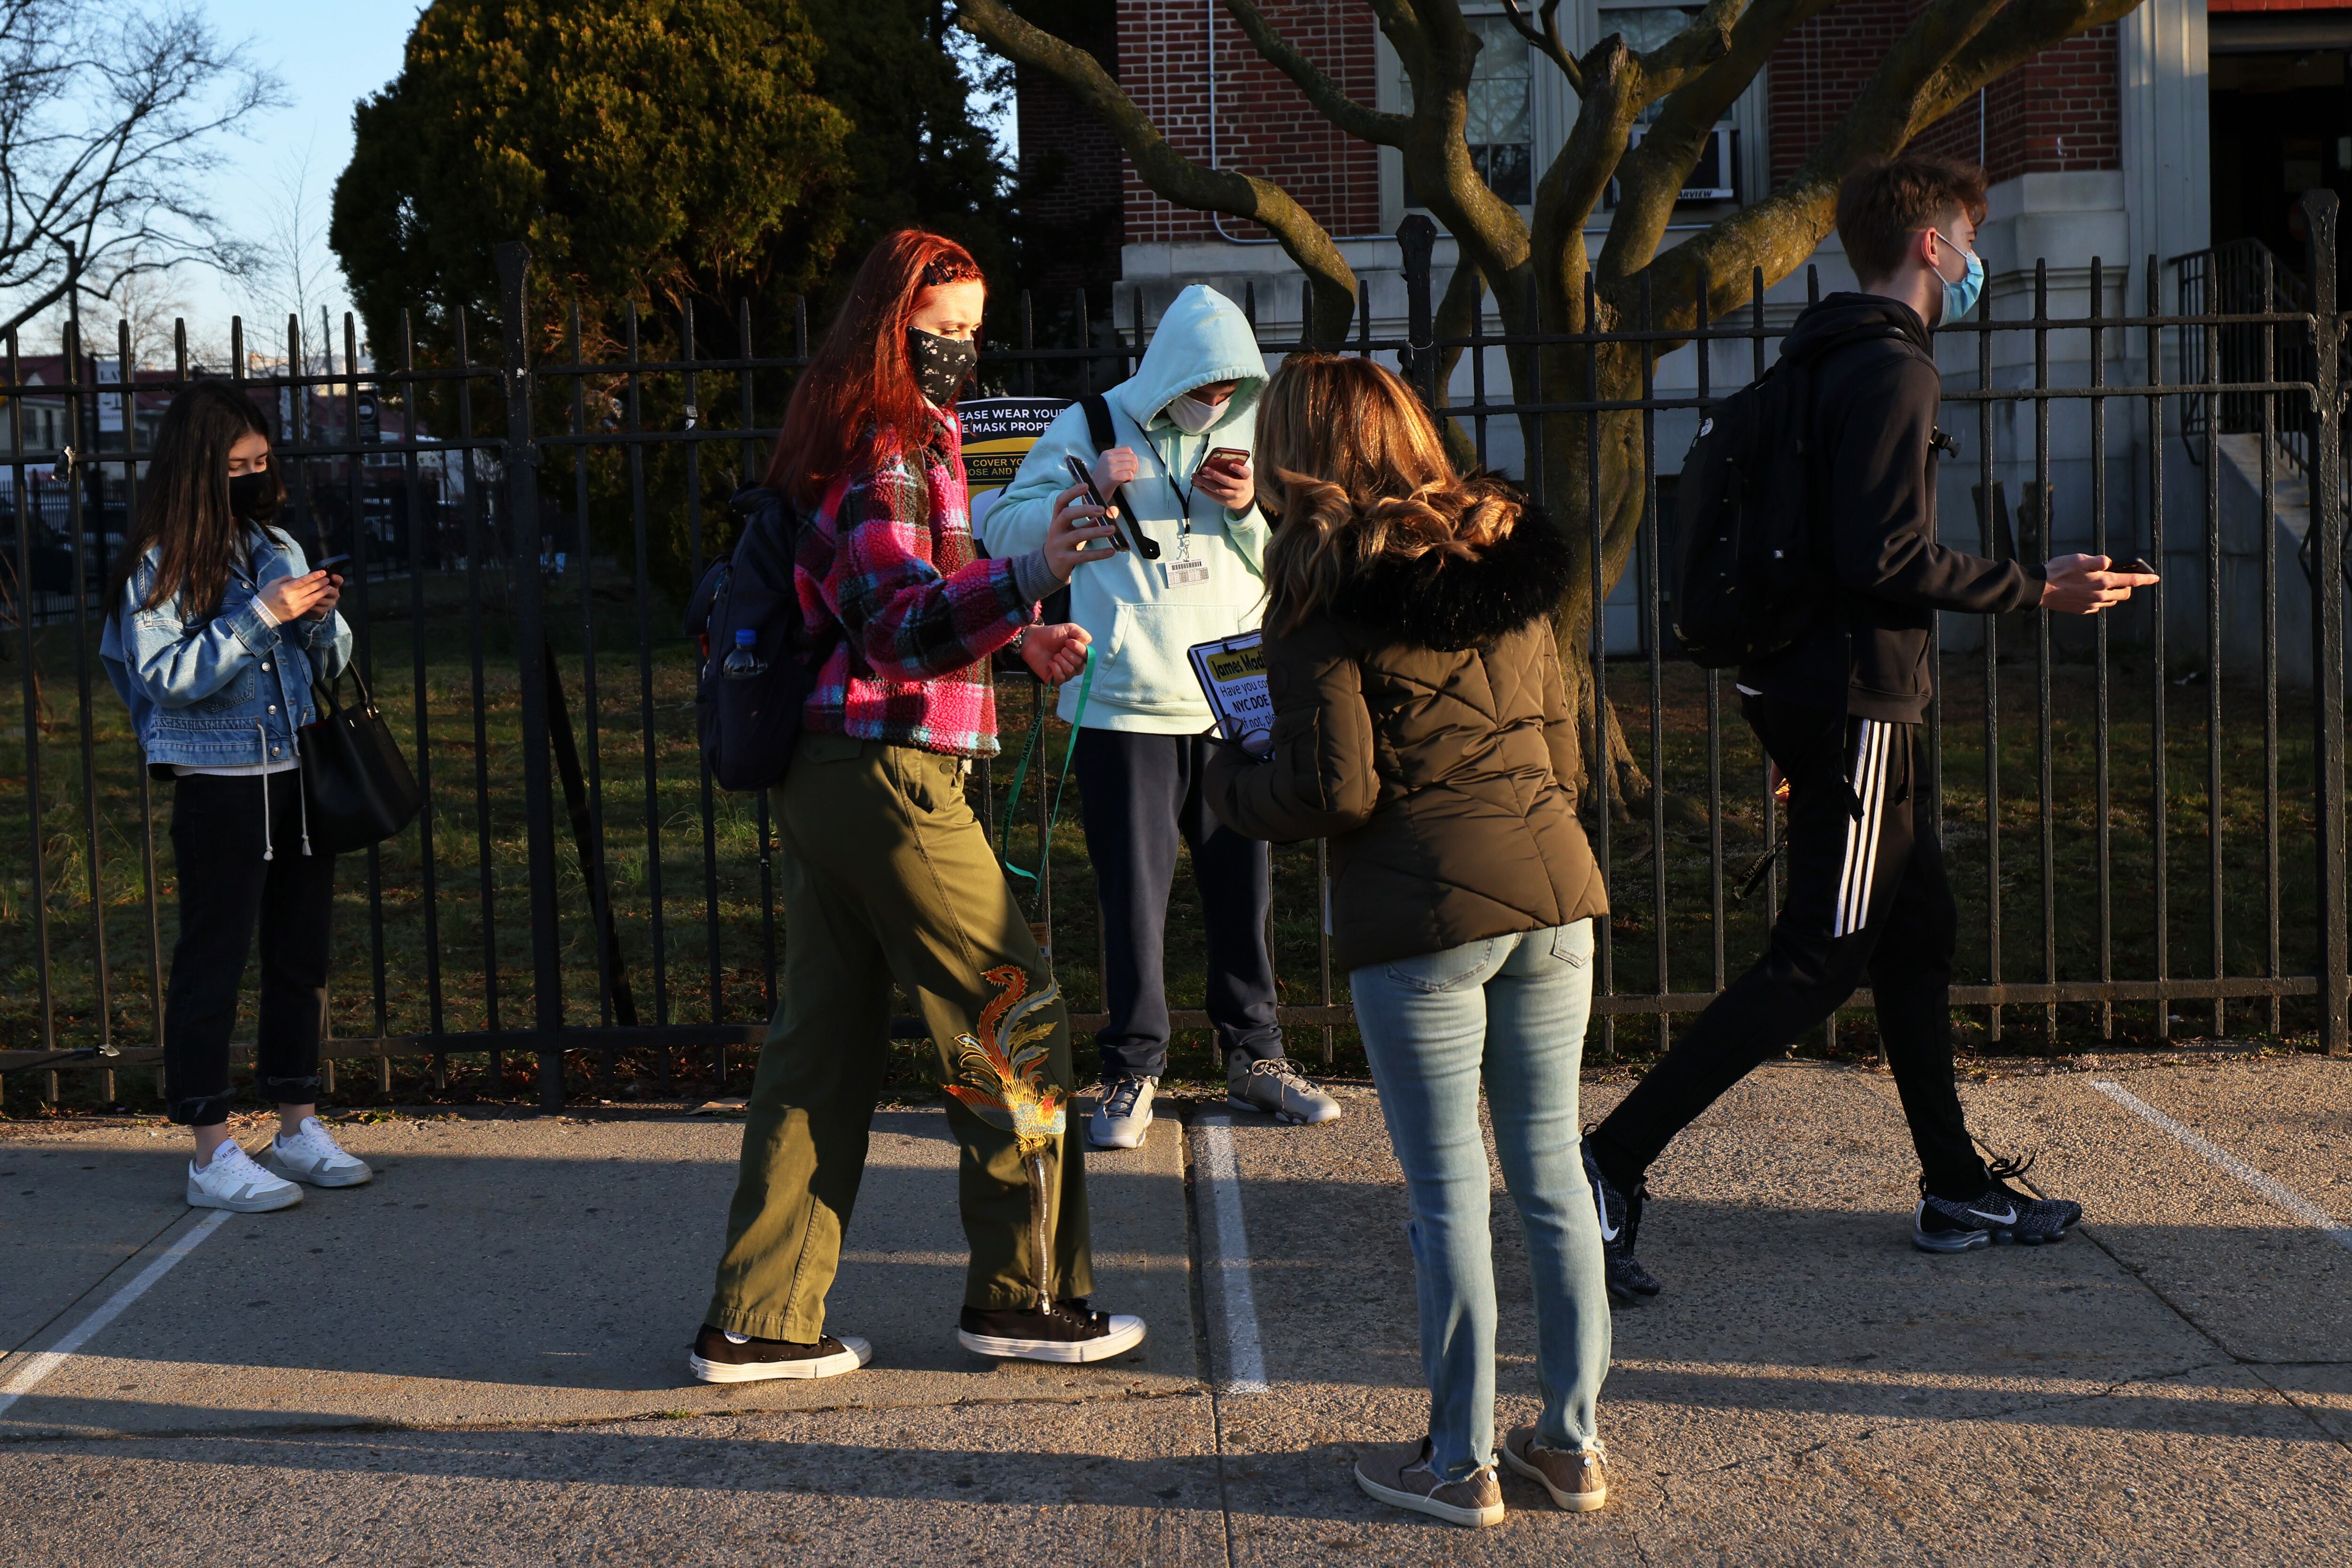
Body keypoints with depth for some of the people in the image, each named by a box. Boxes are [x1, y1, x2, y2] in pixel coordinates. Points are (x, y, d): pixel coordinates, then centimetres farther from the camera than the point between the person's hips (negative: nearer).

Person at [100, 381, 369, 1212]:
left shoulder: (276, 545, 10)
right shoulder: (159, 564, -7)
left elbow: (330, 662, 16)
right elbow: (167, 677, -17)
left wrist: (320, 617, -6)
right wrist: (262, 615, -21)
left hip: (297, 774, 6)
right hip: (217, 782, -6)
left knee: (302, 954, 11)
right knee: (214, 958, -3)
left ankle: (299, 1127, 22)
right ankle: (213, 1154, 2)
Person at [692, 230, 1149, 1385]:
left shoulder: (874, 443, 20)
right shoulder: (885, 455, -12)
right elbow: (904, 627, -24)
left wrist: (1016, 639, 22)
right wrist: (1028, 578, -38)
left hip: (822, 776, 10)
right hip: (889, 777, -10)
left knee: (821, 1045, 11)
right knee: (1018, 1023, 0)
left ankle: (757, 1321, 14)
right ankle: (1022, 1297, 9)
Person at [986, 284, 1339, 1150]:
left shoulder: (1247, 436, 14)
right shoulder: (1090, 428, 2)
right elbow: (1006, 529, -2)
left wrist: (1250, 511, -6)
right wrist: (1084, 491, -18)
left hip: (1232, 703, 4)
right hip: (1126, 705, -4)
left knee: (1242, 884, 8)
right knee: (1133, 893, -2)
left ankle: (1254, 1056, 21)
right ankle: (1133, 1071, 8)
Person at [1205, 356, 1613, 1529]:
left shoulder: (1321, 596, -6)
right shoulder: (1508, 562, 13)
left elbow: (1335, 791, -10)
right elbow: (1564, 752, 16)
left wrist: (1229, 782, 8)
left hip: (1422, 911, -6)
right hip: (1554, 886, 6)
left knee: (1448, 1187, 3)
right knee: (1550, 1167, 13)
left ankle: (1461, 1461, 12)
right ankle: (1571, 1440, 21)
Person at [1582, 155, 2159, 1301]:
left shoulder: (1826, 365, 16)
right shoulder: (1892, 369, -15)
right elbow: (1889, 558, -23)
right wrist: (2040, 592, -14)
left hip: (1804, 684, 10)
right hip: (1854, 699, -10)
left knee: (1918, 927, 16)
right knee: (1818, 960, -6)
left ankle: (1958, 1191, 26)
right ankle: (1611, 1167, -9)